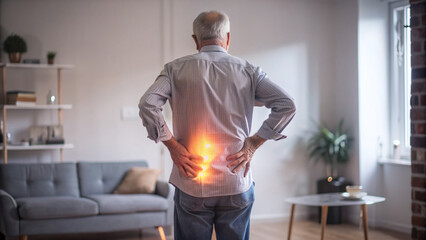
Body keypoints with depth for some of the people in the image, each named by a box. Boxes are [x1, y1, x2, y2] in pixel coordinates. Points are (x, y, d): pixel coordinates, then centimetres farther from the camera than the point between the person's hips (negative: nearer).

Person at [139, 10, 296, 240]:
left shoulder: (176, 69, 1)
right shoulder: (247, 70, 3)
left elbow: (147, 104, -13)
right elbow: (286, 105, -6)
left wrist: (172, 145, -5)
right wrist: (253, 144, -2)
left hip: (191, 186, -1)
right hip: (237, 186, 1)